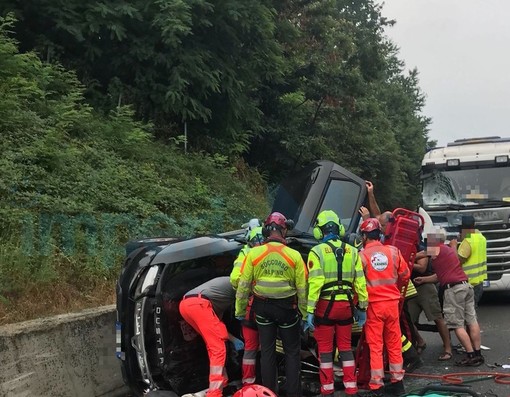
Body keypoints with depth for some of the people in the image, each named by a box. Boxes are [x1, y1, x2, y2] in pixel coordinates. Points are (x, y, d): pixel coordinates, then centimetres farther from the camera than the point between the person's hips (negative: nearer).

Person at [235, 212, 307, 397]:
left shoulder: (254, 253, -9)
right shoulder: (294, 255, -11)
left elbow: (243, 285, -4)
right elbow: (302, 288, -7)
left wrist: (240, 310, 7)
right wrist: (305, 312, 4)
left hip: (263, 307, 2)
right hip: (287, 307, -1)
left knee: (267, 351, 14)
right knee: (292, 352, 12)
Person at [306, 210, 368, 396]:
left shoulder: (317, 252, -8)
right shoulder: (352, 251, 4)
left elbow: (315, 283, -14)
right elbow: (360, 282, 3)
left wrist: (310, 310, -12)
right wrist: (362, 307, 11)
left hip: (325, 305, -3)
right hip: (346, 305, 4)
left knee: (325, 349, 7)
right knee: (345, 347, 14)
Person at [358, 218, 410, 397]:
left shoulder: (362, 255, -10)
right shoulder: (393, 251, 0)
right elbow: (405, 275, 9)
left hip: (373, 305, -3)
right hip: (392, 303, 3)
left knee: (375, 346, 2)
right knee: (394, 344, 14)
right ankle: (397, 382, 22)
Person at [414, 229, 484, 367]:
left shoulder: (435, 250, -4)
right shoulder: (449, 249, 23)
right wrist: (423, 279, 21)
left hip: (453, 289, -9)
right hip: (466, 285, 9)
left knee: (457, 325, -3)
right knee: (472, 321, 8)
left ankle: (471, 356, -3)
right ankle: (478, 354, 11)